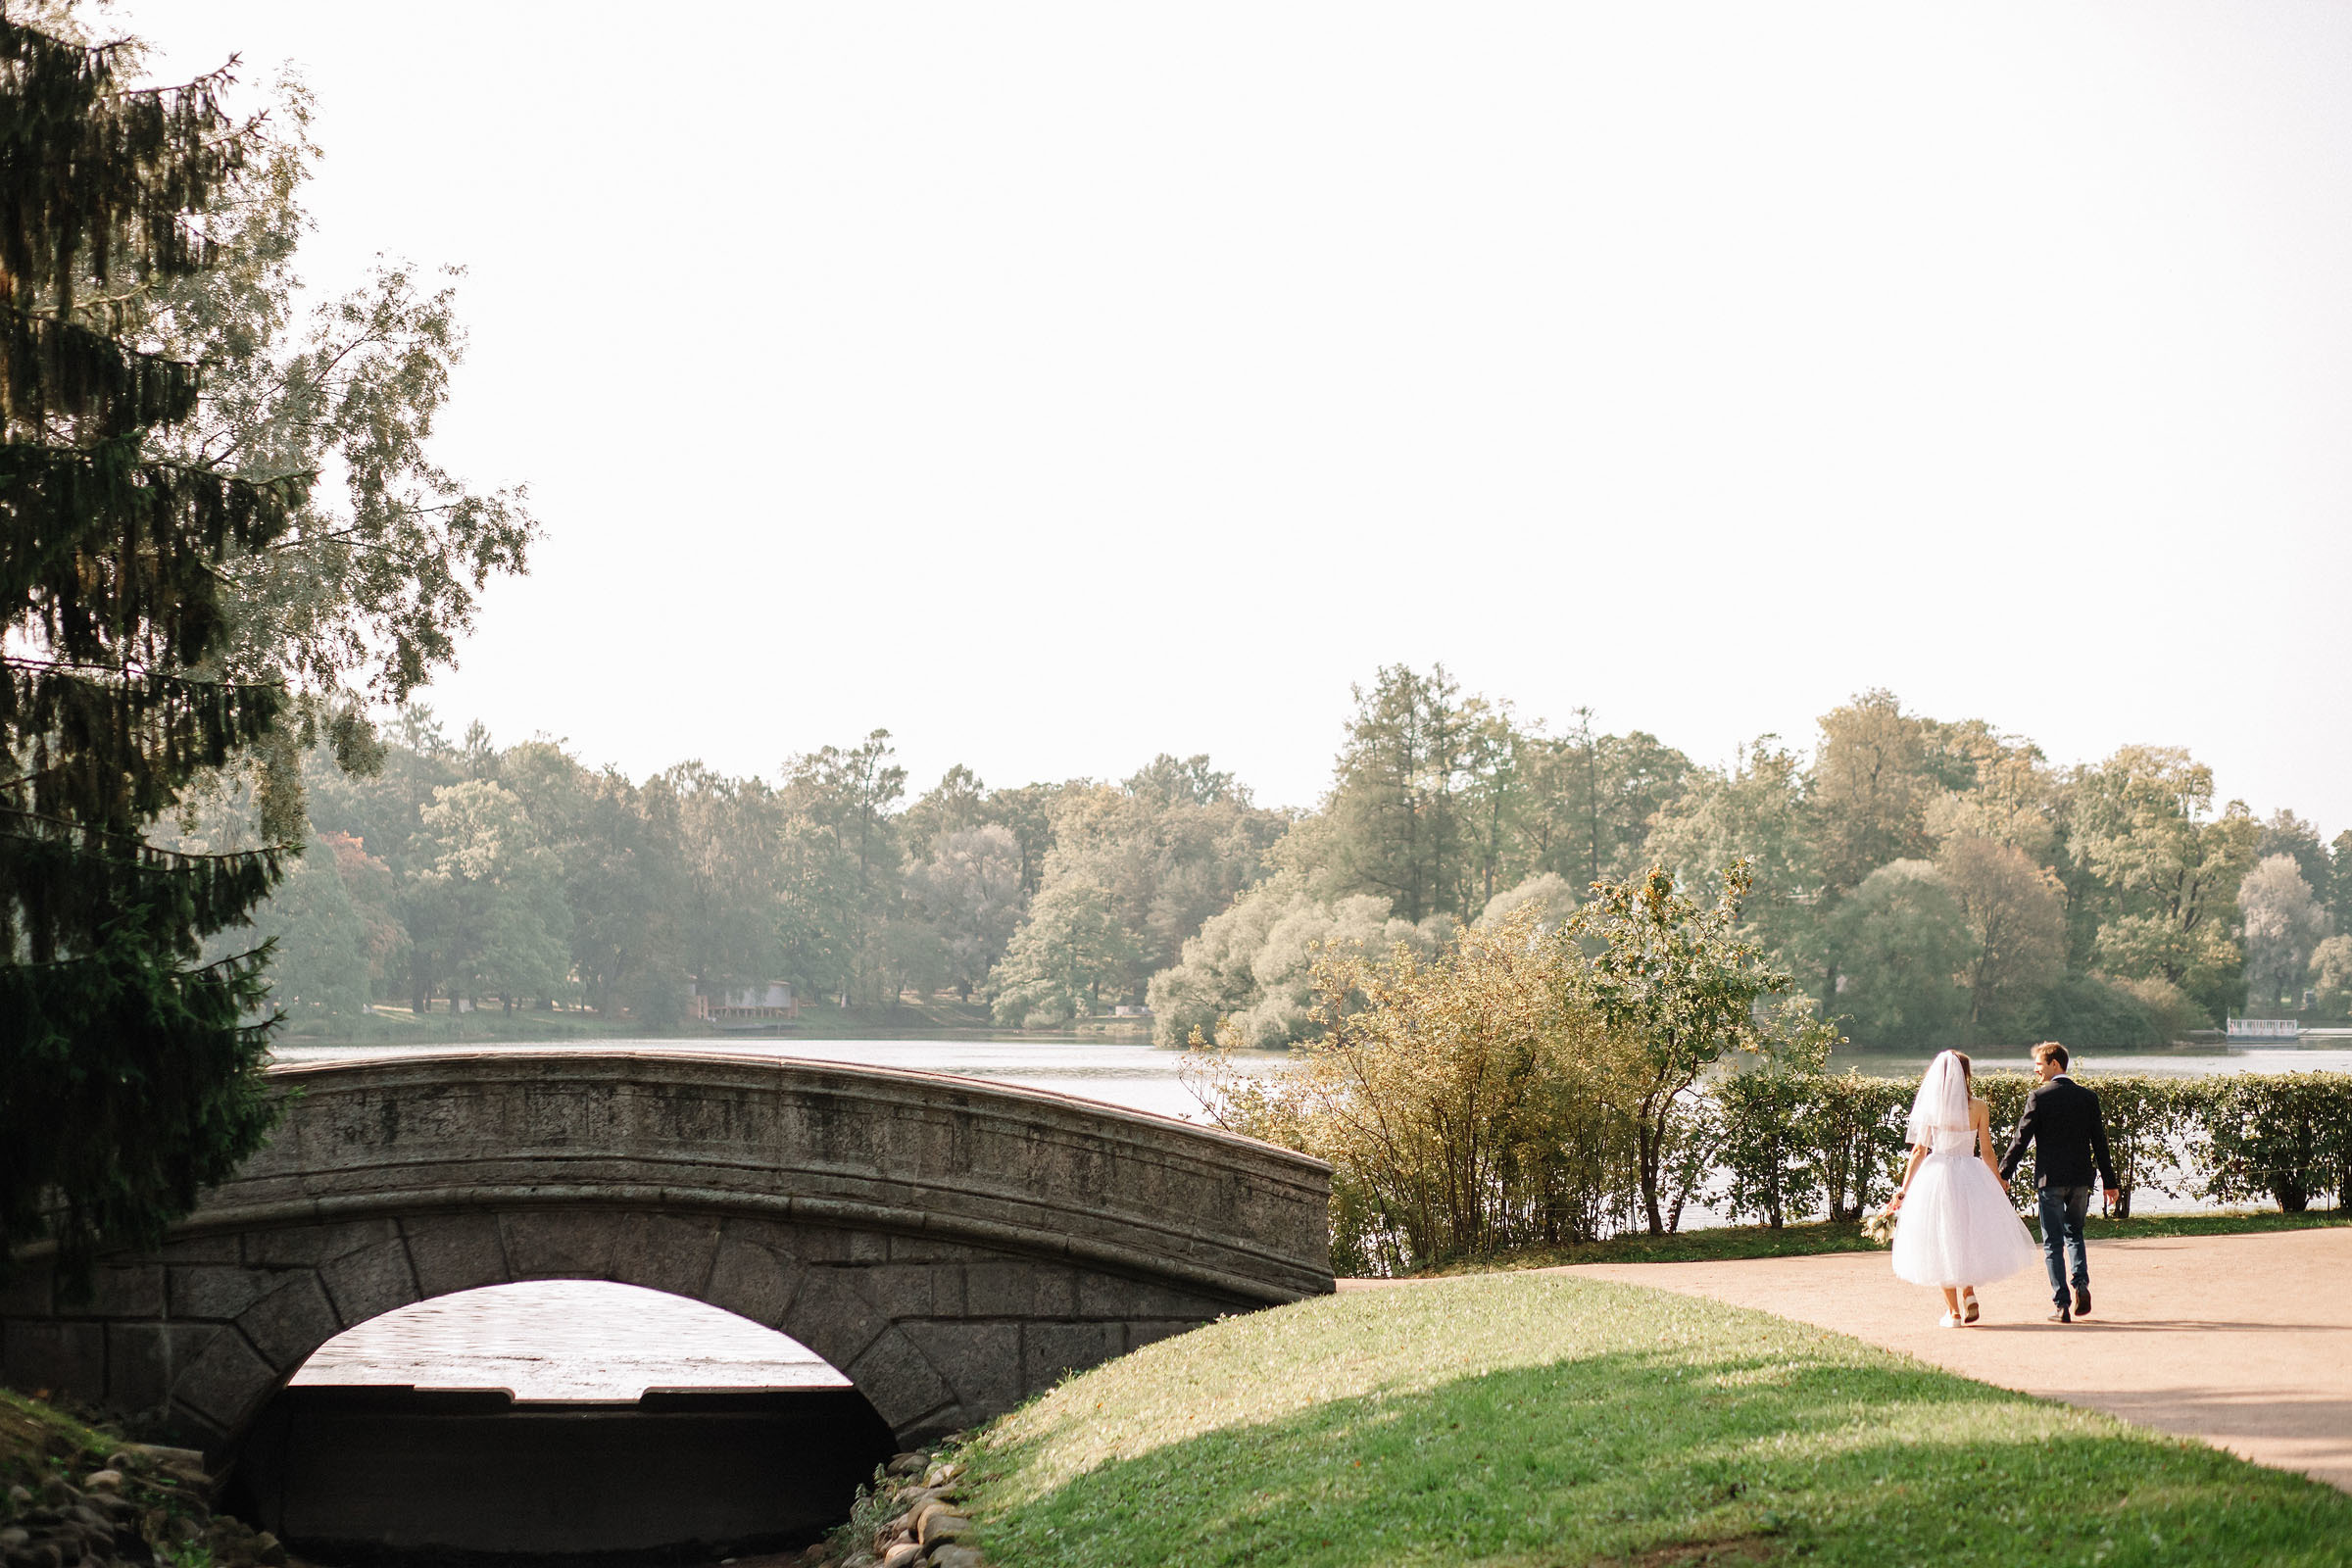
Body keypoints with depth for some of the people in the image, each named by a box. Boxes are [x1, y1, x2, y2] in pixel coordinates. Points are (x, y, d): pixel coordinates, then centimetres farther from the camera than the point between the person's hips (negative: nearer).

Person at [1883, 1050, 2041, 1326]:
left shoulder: (1929, 1107, -2)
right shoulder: (1979, 1108, -4)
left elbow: (1919, 1151, -2)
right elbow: (1986, 1153, -1)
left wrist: (1904, 1189, 4)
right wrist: (1999, 1182, 13)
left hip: (1935, 1177, 0)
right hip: (1970, 1177, 0)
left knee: (1942, 1242, 9)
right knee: (1972, 1234, 19)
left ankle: (1953, 1311, 9)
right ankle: (1968, 1291, -2)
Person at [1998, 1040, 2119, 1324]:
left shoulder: (2038, 1098, -8)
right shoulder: (2088, 1097, 5)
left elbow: (2021, 1139, -8)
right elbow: (2100, 1142, 8)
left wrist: (2003, 1175, -1)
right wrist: (2109, 1182, 14)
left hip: (2050, 1178, -4)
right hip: (2080, 1178, 4)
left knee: (2053, 1242, 2)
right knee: (2074, 1233, 21)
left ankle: (2061, 1305, -2)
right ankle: (2081, 1283, 0)